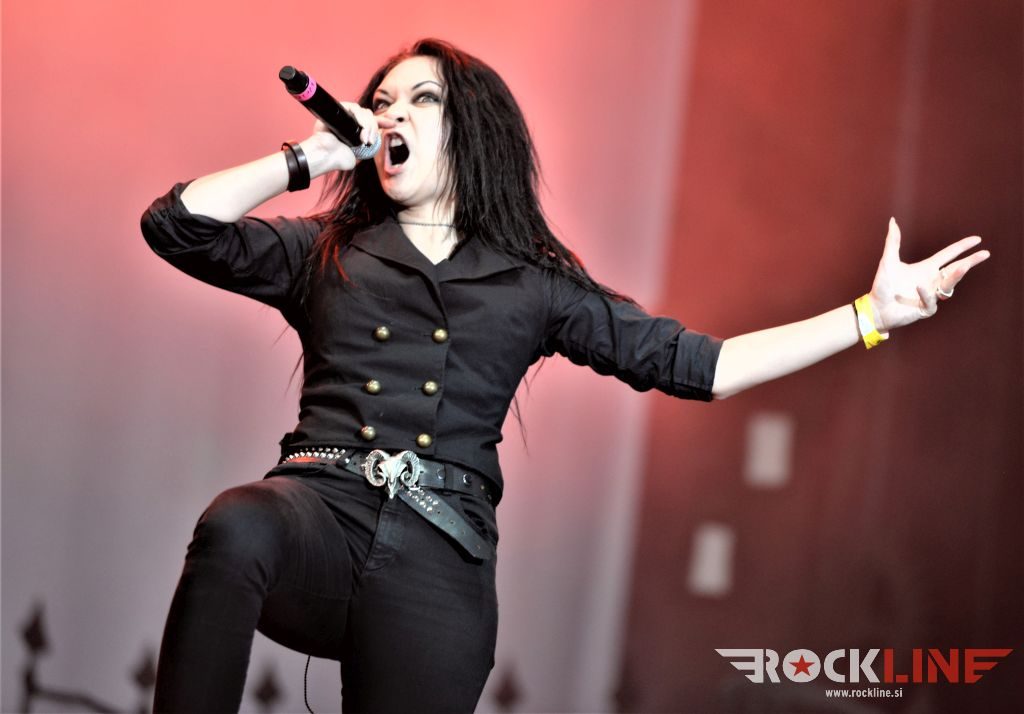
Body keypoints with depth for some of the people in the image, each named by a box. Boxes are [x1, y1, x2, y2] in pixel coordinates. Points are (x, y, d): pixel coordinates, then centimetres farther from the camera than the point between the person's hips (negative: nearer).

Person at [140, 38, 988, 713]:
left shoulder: (534, 285, 18)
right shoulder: (322, 252, 20)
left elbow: (690, 363, 16)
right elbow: (174, 223, 10)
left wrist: (871, 314, 13)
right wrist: (304, 157, 10)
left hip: (439, 564, 1)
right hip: (322, 512, 0)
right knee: (236, 528, -35)